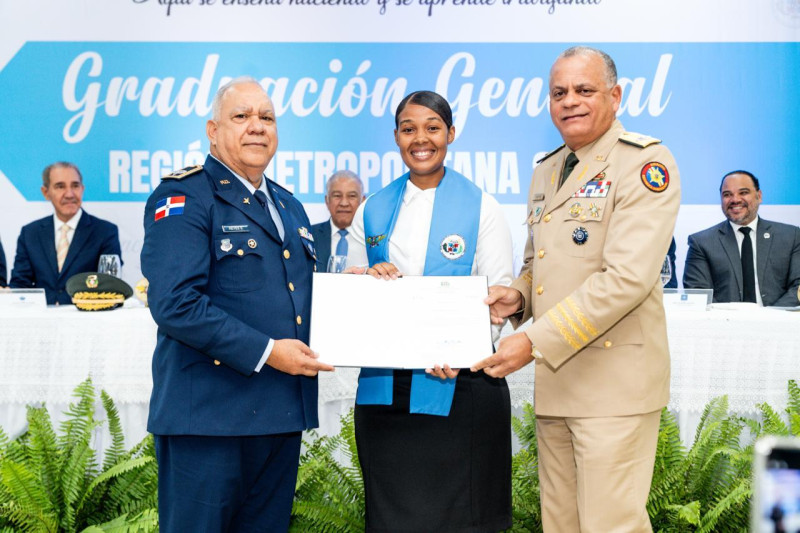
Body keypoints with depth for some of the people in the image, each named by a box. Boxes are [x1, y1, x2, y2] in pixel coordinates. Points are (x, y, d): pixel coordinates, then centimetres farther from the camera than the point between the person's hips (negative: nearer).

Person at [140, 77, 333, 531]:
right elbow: (175, 303, -19)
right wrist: (264, 352, -20)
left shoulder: (289, 206, 18)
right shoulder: (183, 198, -8)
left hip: (282, 412, 7)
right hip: (209, 415, -7)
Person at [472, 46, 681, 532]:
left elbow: (628, 277, -19)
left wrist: (535, 341, -20)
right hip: (553, 380, 7)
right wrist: (518, 295, 4)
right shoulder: (545, 172, 17)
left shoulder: (647, 163, -8)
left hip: (613, 380, -7)